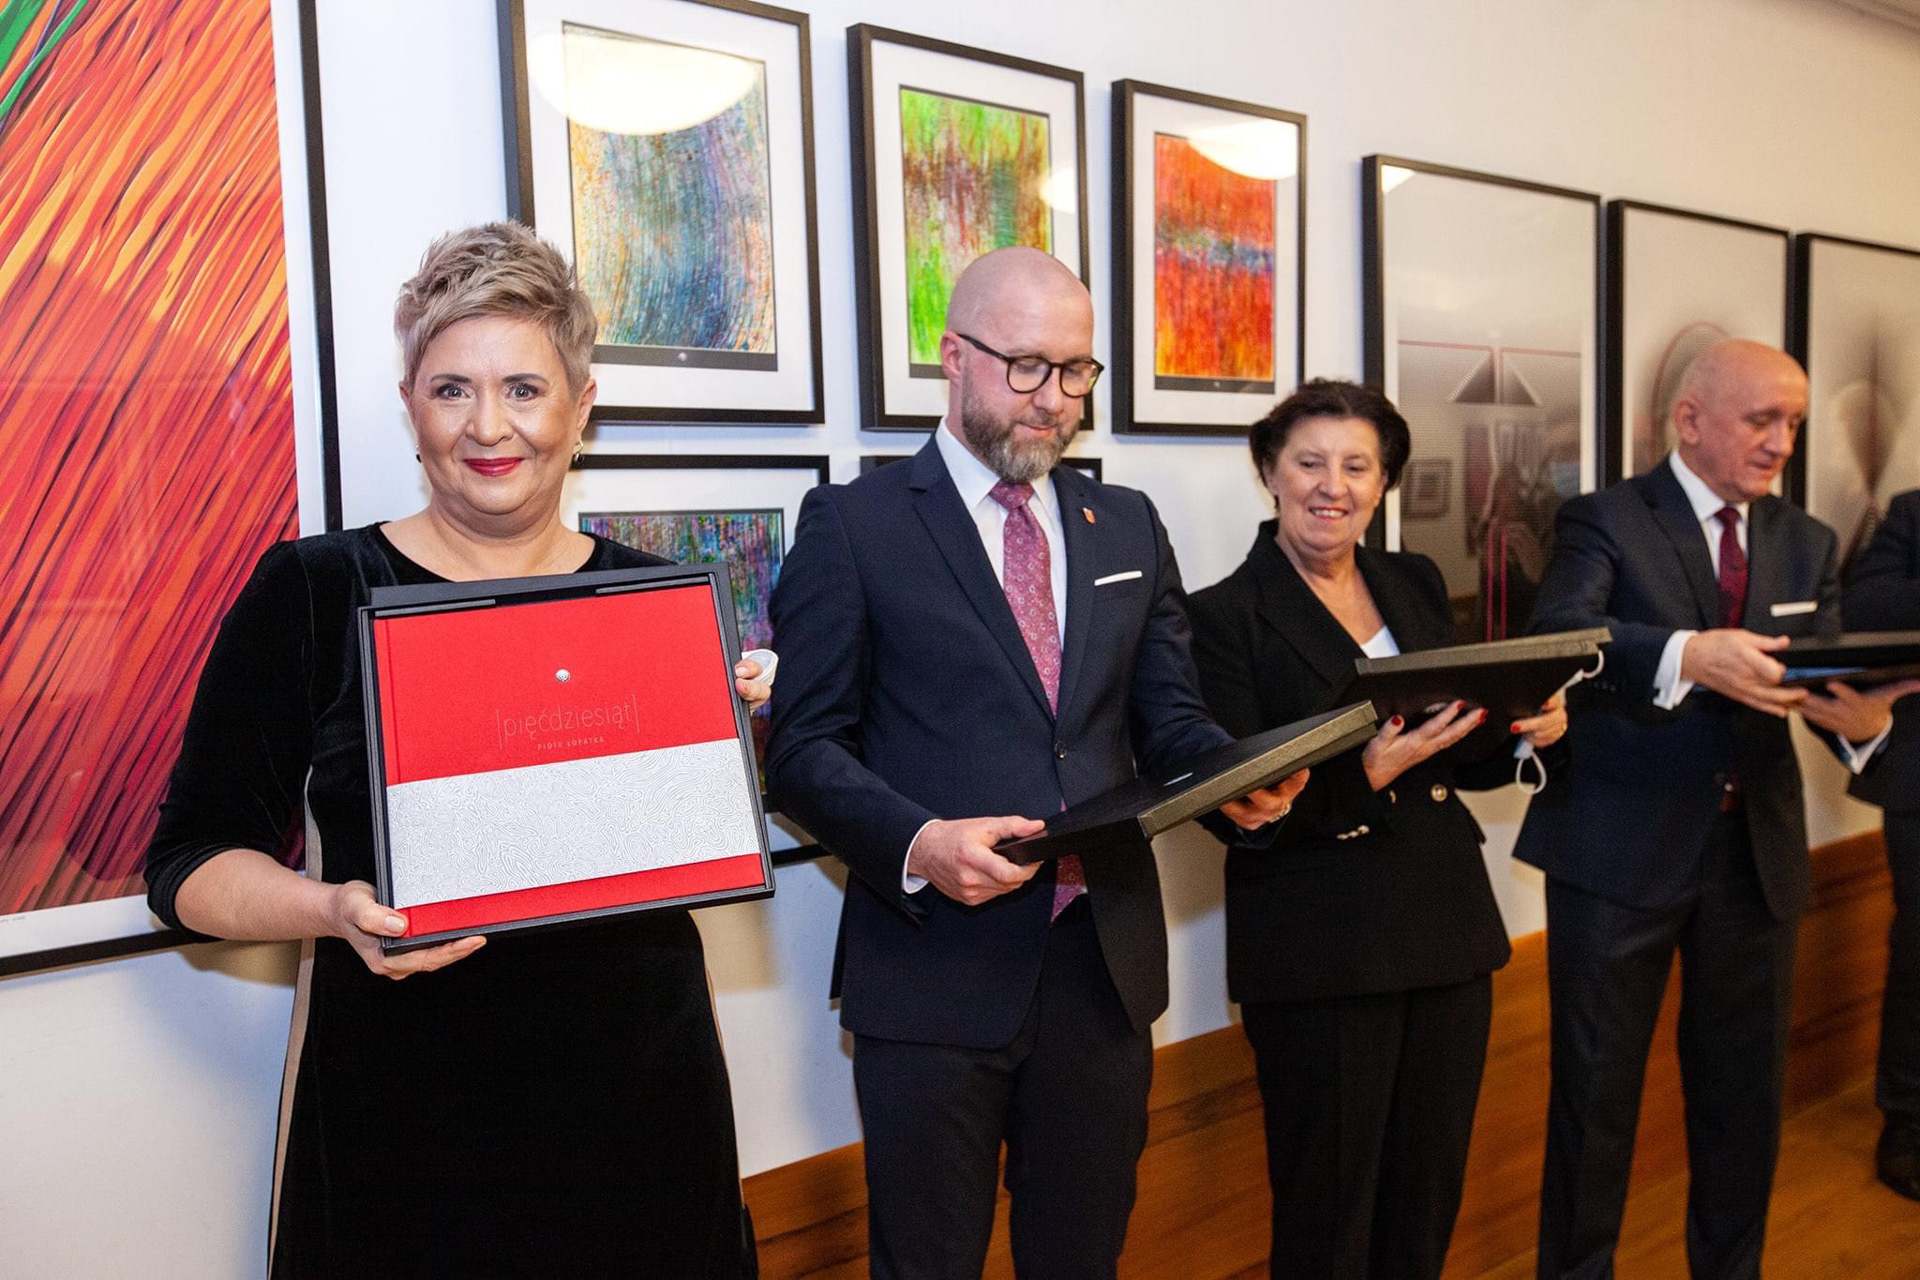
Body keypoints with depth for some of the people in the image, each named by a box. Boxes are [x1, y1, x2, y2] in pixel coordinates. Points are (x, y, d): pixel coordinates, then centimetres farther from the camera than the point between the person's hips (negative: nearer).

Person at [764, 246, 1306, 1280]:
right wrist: (916, 841, -23)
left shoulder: (1129, 526, 11)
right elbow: (804, 750, -6)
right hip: (934, 969, -4)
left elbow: (1167, 716, 13)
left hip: (1106, 965, 4)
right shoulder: (854, 523, -3)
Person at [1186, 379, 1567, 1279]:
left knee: (1430, 1197, 17)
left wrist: (1530, 731, -5)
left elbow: (1463, 761, 15)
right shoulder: (1228, 616, -8)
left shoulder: (1416, 585, 10)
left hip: (1448, 932, 6)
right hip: (1319, 955, -5)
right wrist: (1363, 777, -26)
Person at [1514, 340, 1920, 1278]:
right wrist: (1688, 654, -40)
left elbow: (1829, 671, 1)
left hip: (1756, 850, 5)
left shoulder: (1807, 543, 11)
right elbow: (1558, 635, -23)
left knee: (1746, 1090, 16)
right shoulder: (1605, 521, -5)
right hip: (1622, 848, -4)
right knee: (1597, 1087, 7)